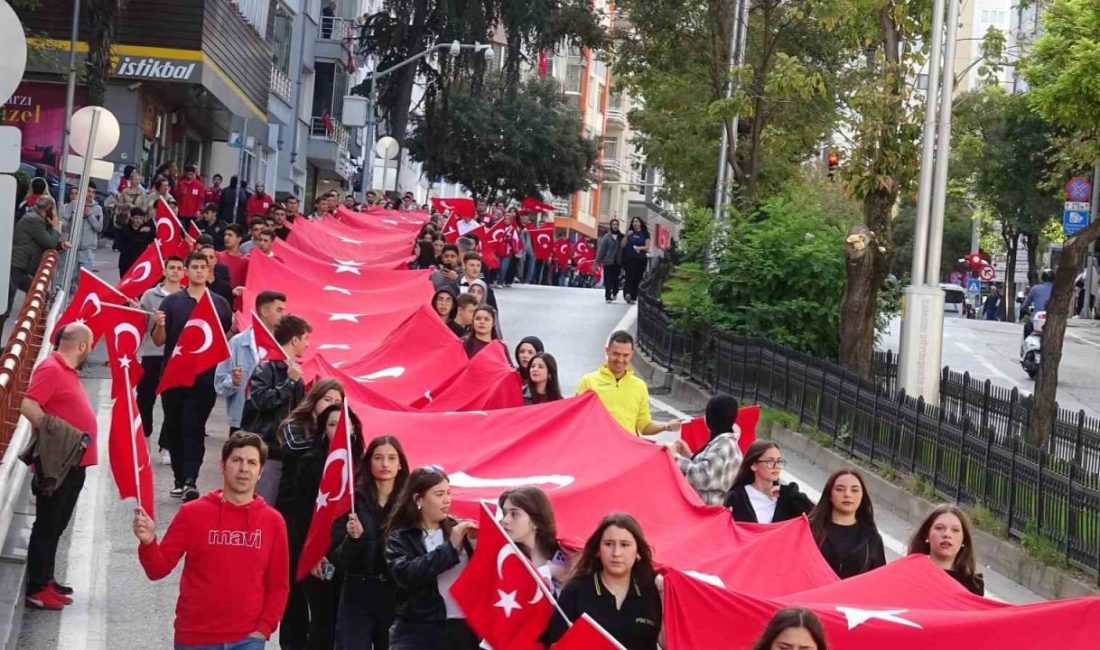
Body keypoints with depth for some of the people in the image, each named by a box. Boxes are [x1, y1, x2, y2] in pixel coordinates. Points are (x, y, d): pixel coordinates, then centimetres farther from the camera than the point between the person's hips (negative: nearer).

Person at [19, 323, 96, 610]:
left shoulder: (67, 370, 14)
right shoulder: (50, 369, -16)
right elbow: (28, 406, -26)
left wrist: (75, 440, 14)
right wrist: (58, 436, -26)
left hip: (73, 463, 10)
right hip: (57, 464, -10)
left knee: (57, 525, 17)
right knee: (47, 526, -4)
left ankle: (46, 579, 27)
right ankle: (36, 589, 1)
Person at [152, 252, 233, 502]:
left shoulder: (220, 304, 7)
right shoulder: (172, 302, 5)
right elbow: (159, 341, 4)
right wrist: (159, 325, -16)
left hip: (205, 376, -1)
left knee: (194, 428, -8)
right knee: (174, 428, 7)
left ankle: (190, 481, -15)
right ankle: (180, 479, 17)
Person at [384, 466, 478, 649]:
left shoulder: (457, 529, 9)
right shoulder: (400, 537, 2)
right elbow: (406, 574, -18)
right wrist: (449, 547, -17)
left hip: (463, 629, 3)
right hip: (418, 632, -3)